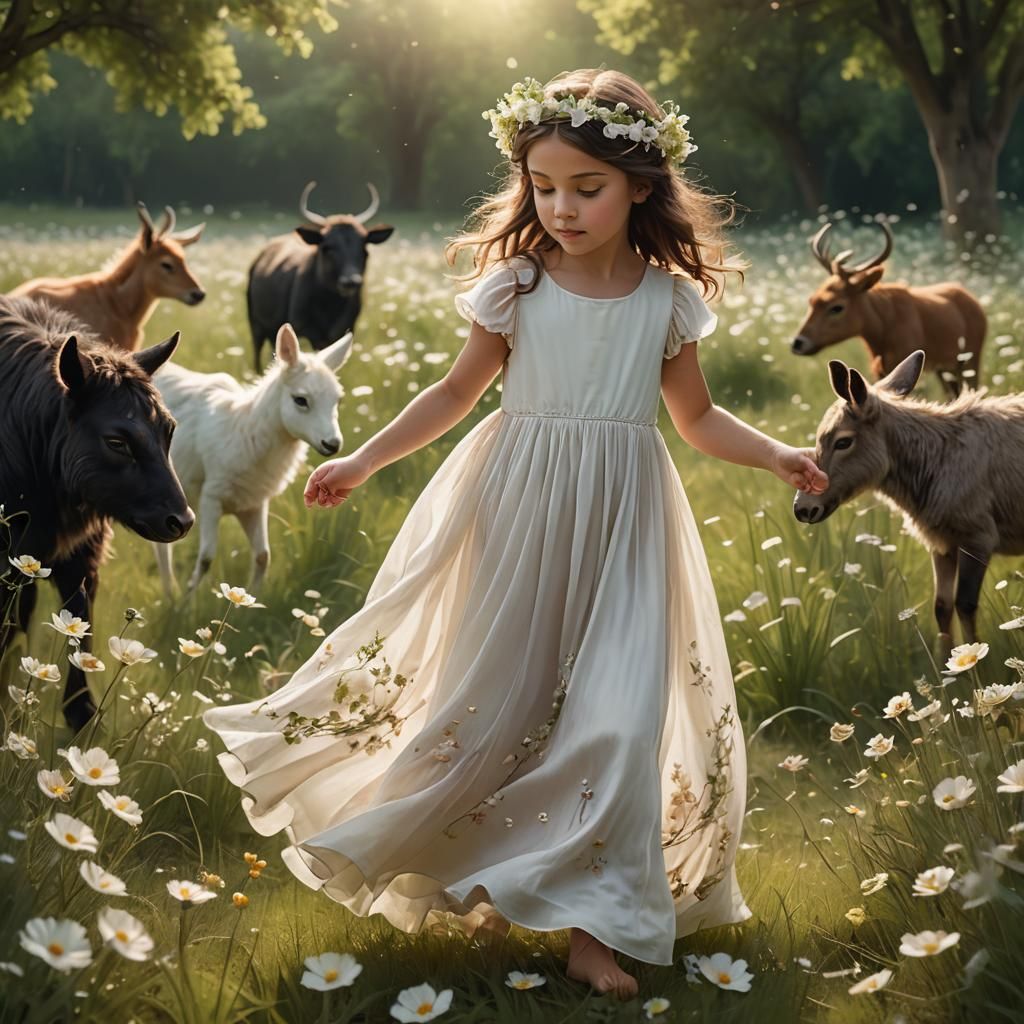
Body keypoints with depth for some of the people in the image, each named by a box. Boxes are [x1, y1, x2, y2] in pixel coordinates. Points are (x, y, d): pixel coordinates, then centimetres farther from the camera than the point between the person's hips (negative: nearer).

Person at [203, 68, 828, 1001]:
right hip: (520, 513, 0)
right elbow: (458, 391, 6)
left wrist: (776, 455, -6)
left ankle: (592, 921, 5)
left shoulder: (668, 299, -2)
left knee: (620, 716, -5)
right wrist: (364, 461, 2)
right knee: (493, 696, 6)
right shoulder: (516, 284, -5)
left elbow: (698, 416, 10)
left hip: (624, 529, 1)